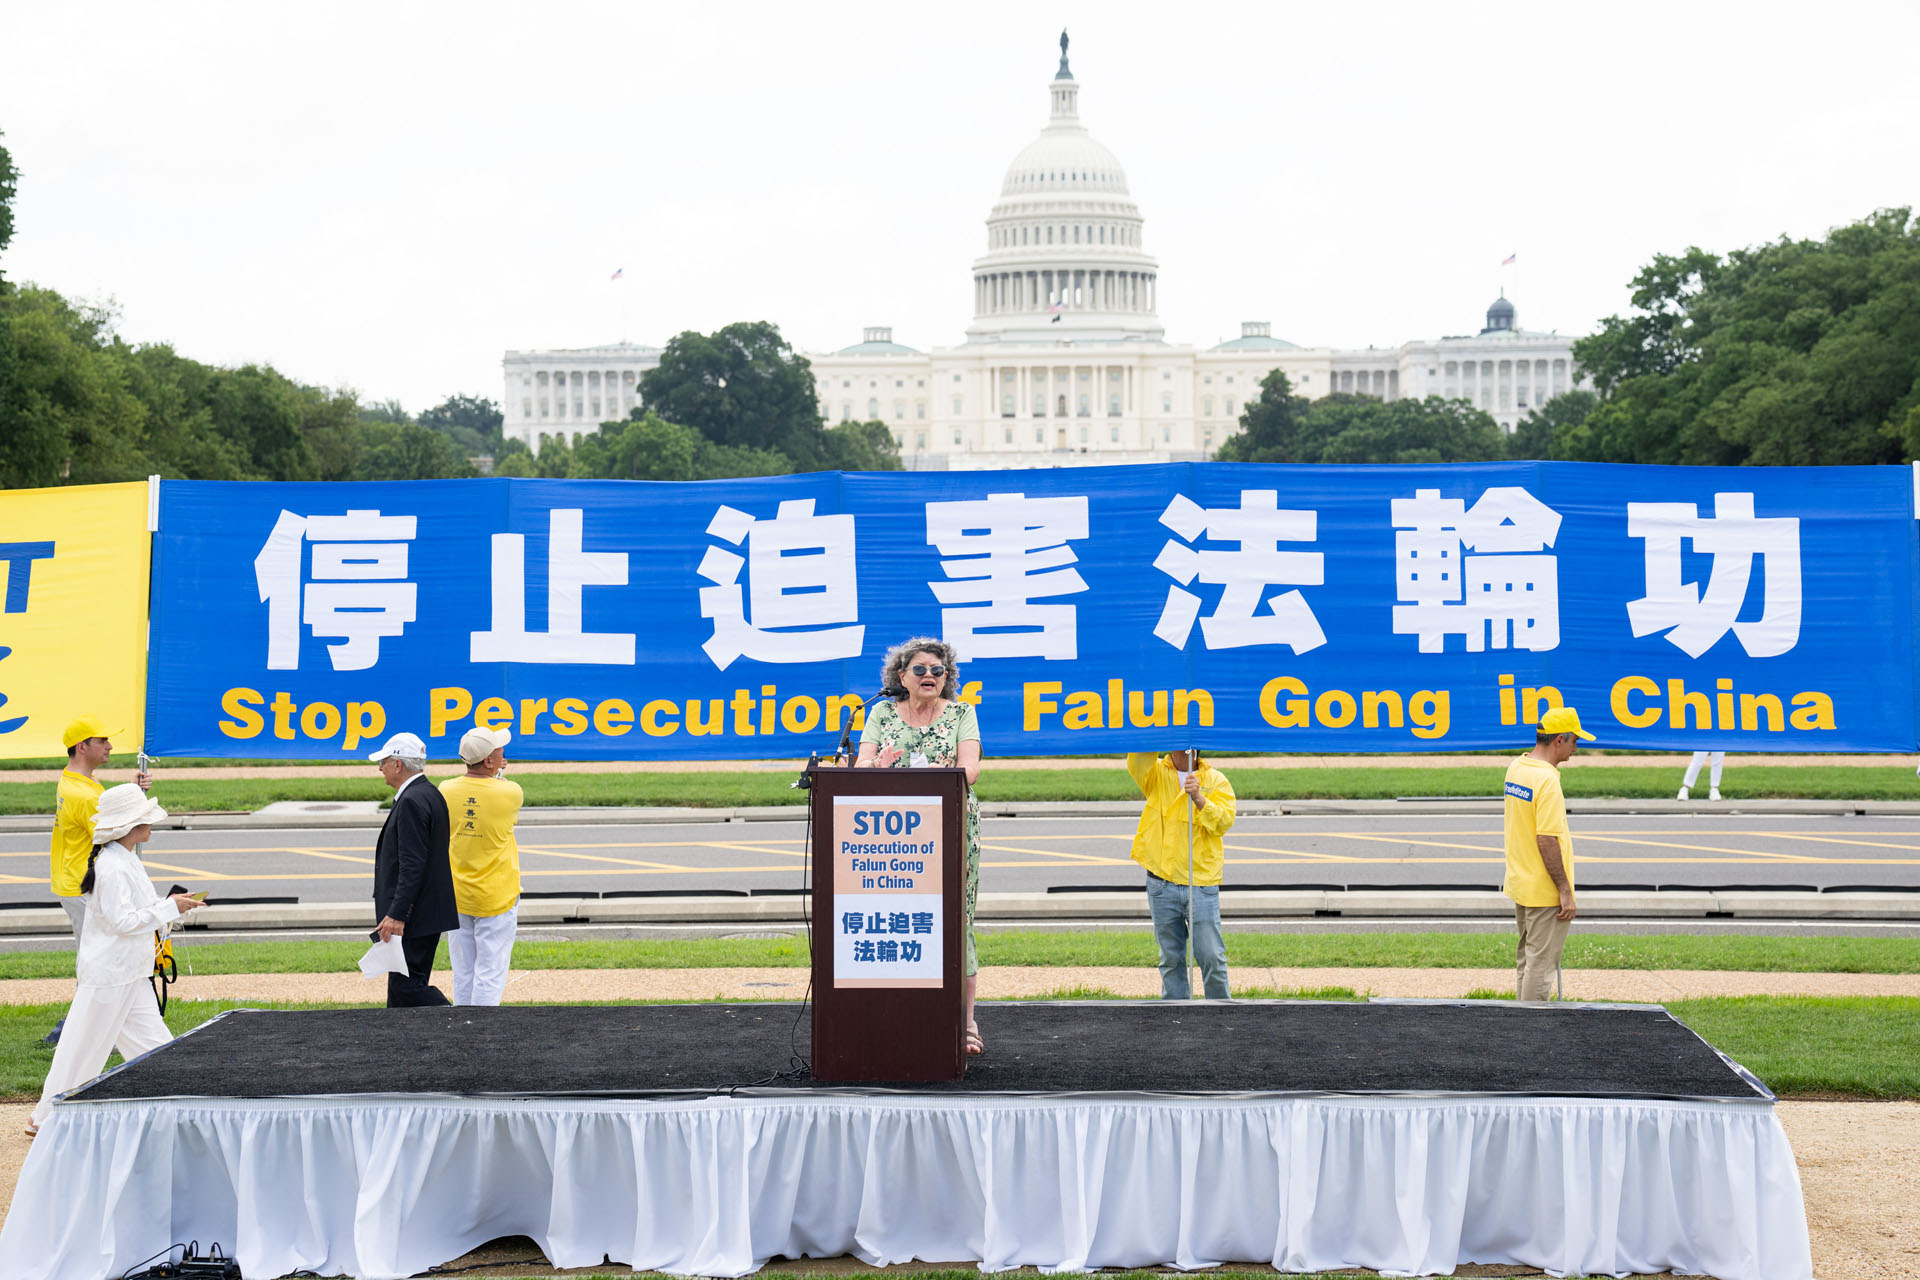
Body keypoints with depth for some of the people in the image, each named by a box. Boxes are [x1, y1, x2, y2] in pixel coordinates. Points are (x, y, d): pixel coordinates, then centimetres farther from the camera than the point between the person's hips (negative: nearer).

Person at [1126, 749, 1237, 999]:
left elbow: (1224, 821, -7)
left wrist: (1199, 798, -21)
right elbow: (1136, 763, -14)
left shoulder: (1215, 780, 5)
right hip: (1162, 882, 1)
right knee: (1171, 957, 7)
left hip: (1202, 884, -1)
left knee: (1211, 955, -4)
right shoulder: (1156, 774, 7)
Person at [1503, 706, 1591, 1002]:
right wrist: (1565, 890, -19)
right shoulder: (1547, 780, -21)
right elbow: (1546, 840, -24)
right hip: (1544, 890, -9)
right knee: (1541, 964, -1)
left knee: (1526, 960, 19)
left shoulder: (1515, 768, 6)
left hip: (1519, 885, 9)